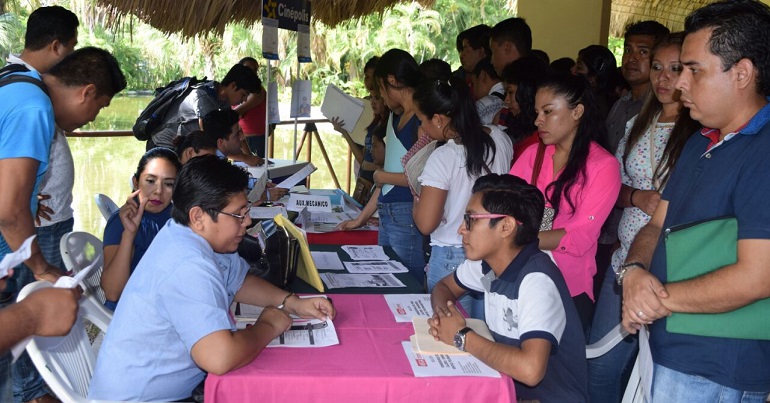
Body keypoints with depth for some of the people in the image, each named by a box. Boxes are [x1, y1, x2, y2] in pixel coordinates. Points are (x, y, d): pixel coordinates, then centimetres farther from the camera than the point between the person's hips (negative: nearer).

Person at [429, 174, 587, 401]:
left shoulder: (536, 280, -27)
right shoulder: (487, 262, -3)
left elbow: (530, 369, -38)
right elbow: (444, 286, 16)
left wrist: (462, 337, -24)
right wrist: (441, 314, -8)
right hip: (509, 384, 7)